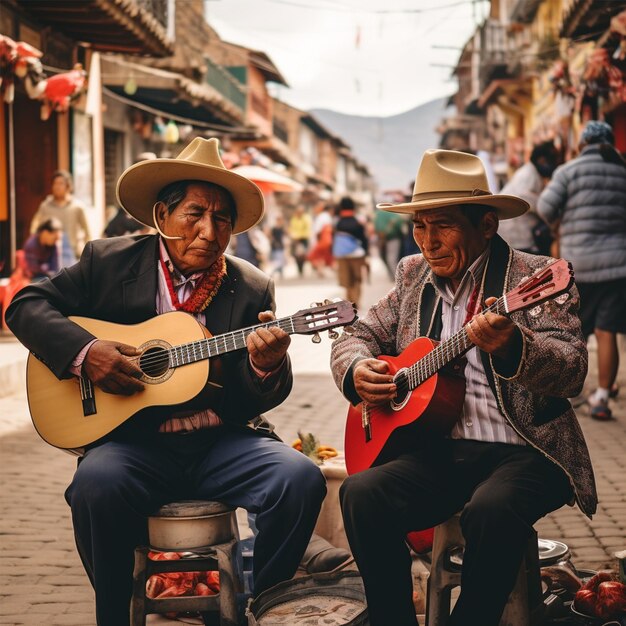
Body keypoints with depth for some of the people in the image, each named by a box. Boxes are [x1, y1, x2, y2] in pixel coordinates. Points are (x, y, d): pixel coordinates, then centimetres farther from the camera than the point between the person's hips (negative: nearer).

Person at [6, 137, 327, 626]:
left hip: (221, 441, 2)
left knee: (301, 479, -23)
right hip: (134, 439, -2)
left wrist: (267, 366, -21)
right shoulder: (109, 262, 6)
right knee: (97, 485, -34)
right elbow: (27, 305, 6)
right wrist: (83, 352, -12)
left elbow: (261, 401, 5)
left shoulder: (252, 289, 7)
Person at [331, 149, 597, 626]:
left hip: (525, 451, -4)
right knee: (361, 493, -23)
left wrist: (511, 346, -36)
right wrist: (357, 370, -4)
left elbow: (572, 371, -15)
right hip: (439, 450, 4)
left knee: (493, 509, -35)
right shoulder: (413, 276, 12)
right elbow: (359, 336, 20)